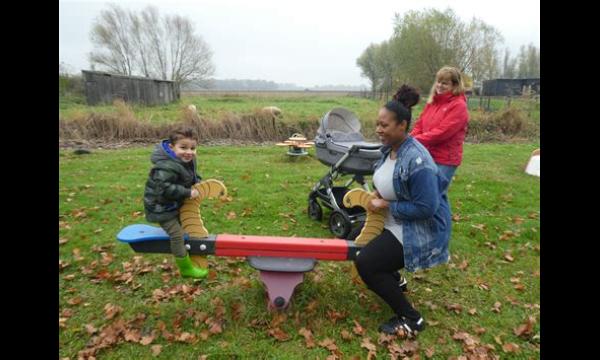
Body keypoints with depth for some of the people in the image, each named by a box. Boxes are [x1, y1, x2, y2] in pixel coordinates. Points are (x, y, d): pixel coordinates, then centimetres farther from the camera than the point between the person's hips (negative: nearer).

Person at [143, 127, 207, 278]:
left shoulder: (187, 161, -4)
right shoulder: (166, 168, -35)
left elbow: (192, 176, 15)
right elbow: (164, 188, -40)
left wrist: (198, 183, -3)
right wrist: (188, 192, -35)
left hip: (174, 204, 10)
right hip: (161, 207, -10)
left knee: (183, 225, 25)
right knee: (177, 234, -12)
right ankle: (186, 268, 1)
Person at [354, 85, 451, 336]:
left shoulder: (417, 160, -28)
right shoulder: (389, 148, 0)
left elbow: (426, 208, -29)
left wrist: (386, 206, -21)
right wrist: (379, 193, -1)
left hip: (418, 231, -10)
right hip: (393, 221, 10)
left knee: (365, 264, -15)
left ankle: (410, 319, 2)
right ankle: (392, 280, 36)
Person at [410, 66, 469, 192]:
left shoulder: (458, 106, -10)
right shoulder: (432, 102, 12)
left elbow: (442, 132, -19)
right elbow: (419, 124, 10)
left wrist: (416, 140, -20)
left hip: (445, 160, -7)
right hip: (427, 155, 7)